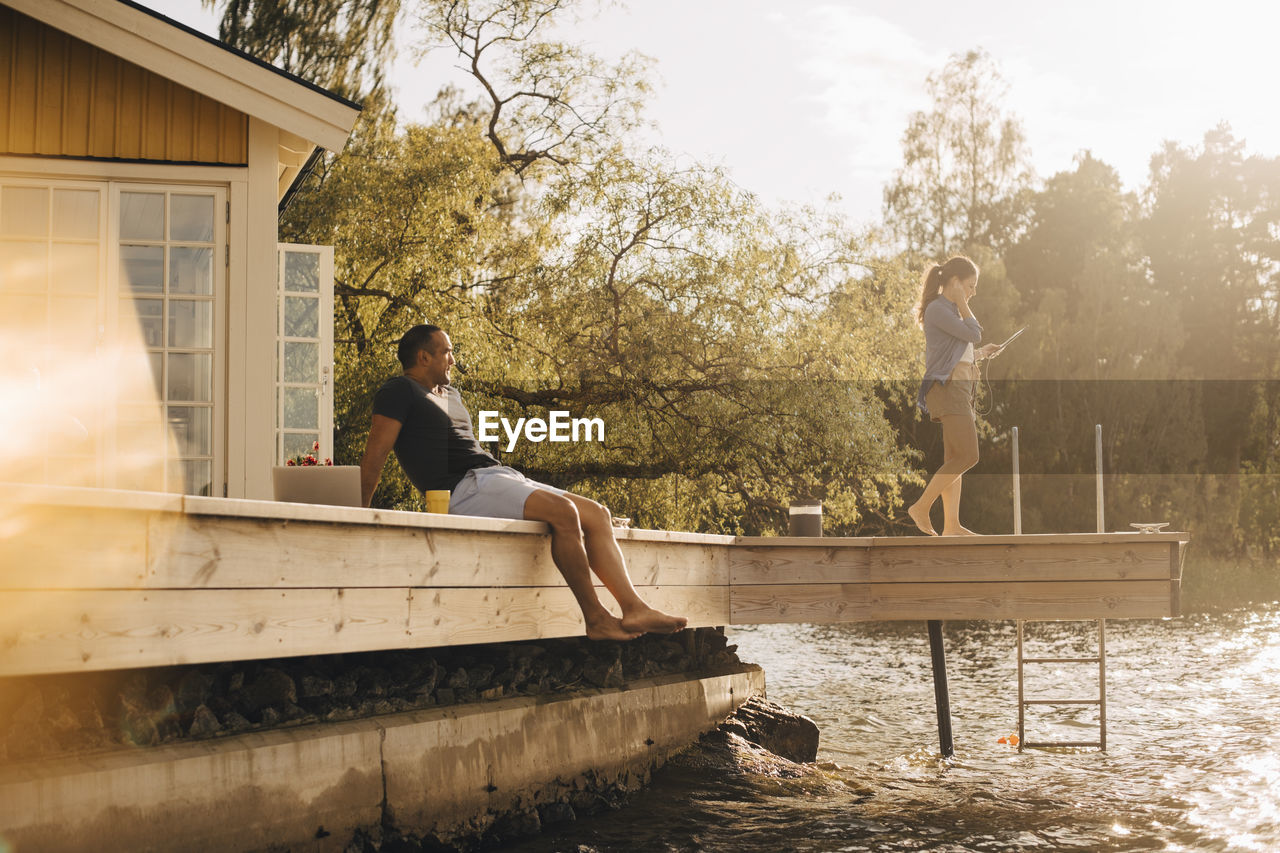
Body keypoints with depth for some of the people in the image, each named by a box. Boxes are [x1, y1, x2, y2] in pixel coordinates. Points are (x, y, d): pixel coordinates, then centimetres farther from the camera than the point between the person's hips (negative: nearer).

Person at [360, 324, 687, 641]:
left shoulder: (451, 395, 29)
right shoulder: (400, 391, 1)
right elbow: (375, 456, -6)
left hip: (500, 476, 10)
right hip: (465, 488, -10)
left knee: (596, 514, -4)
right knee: (563, 511, -29)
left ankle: (634, 608, -16)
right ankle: (596, 618, -24)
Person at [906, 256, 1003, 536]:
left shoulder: (951, 310, 21)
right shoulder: (937, 309, -10)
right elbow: (974, 334, -13)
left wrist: (982, 354, 19)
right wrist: (962, 303, -5)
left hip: (960, 388, 10)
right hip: (947, 387, -10)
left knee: (954, 459, 6)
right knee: (967, 455, -15)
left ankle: (952, 524, 5)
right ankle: (921, 507, -10)